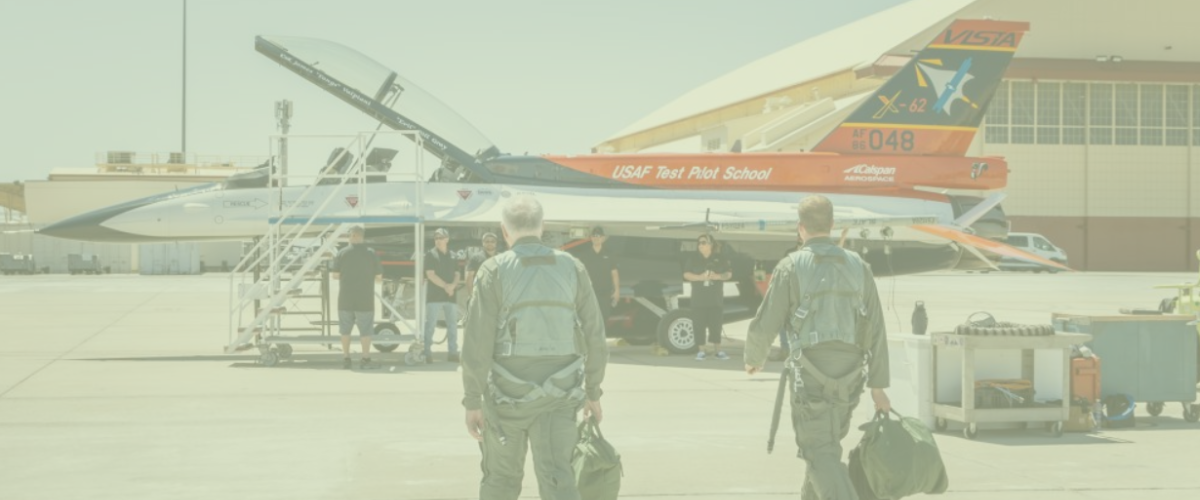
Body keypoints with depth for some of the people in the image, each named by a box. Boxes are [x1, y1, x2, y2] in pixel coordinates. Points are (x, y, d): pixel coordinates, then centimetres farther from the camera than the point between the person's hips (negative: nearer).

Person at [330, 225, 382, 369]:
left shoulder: (343, 253, -6)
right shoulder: (371, 254, -5)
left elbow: (335, 275, -5)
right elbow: (379, 276, -2)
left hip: (346, 299, 0)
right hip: (365, 299, 0)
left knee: (345, 330, 12)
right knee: (365, 330, 7)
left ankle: (346, 358, 14)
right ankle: (365, 359, 7)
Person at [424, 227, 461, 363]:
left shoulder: (453, 256, 13)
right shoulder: (431, 254, -1)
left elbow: (457, 274, 12)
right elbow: (430, 275, -9)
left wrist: (453, 285, -9)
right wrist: (445, 286, -13)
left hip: (450, 296, 5)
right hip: (434, 296, -5)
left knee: (453, 325, 6)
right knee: (430, 325, -5)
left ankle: (453, 353, 11)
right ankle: (428, 353, -3)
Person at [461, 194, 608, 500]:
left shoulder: (494, 271, -7)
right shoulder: (573, 268, 2)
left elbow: (477, 342, -12)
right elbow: (594, 337, 4)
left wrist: (471, 402, -6)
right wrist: (593, 392, 14)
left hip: (508, 394, -1)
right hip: (557, 395, 1)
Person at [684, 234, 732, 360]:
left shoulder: (720, 259, 5)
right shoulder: (693, 259, 4)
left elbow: (729, 274, 5)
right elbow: (686, 274, -2)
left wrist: (717, 276, -14)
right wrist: (700, 277, -17)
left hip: (716, 299, 0)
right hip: (699, 299, 0)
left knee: (716, 324, 2)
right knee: (699, 325, -3)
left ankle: (717, 350, 11)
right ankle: (702, 350, 2)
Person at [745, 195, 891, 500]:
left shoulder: (792, 267, -5)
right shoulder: (858, 266, 7)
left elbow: (765, 325, -5)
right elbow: (875, 331, 4)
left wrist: (753, 358, 16)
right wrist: (878, 386, 7)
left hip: (811, 376, -5)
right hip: (848, 375, 5)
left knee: (821, 452, -4)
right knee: (825, 444, 22)